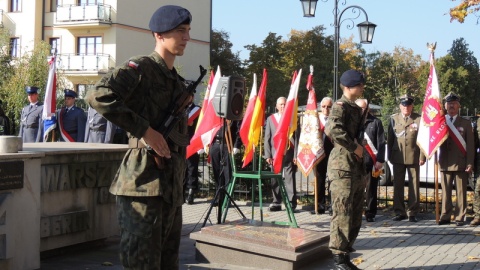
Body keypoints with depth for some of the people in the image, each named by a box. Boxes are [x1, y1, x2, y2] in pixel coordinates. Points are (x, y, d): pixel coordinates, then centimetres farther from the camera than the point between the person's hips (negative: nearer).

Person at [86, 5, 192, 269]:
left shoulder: (177, 80, 18)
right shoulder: (141, 67, -8)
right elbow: (98, 96, -25)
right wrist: (144, 130, -21)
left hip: (171, 183, 9)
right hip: (144, 181, -9)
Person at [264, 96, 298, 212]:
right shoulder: (270, 119, 11)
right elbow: (267, 138, 10)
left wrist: (296, 155, -6)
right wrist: (268, 155, 2)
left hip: (289, 154, -2)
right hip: (275, 154, 2)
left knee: (289, 178, -5)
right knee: (275, 179, 5)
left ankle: (291, 203, -2)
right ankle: (276, 203, 13)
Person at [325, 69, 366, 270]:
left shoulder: (356, 108, 18)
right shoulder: (340, 106, -10)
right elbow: (332, 129, -29)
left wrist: (360, 148, 8)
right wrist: (354, 147, -20)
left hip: (357, 167, 9)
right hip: (343, 167, -9)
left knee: (355, 215, 13)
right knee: (342, 213, -7)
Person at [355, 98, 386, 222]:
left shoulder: (375, 122, 6)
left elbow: (381, 143, 2)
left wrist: (380, 160, -5)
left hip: (371, 161, -1)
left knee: (371, 189, 4)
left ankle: (370, 213, 11)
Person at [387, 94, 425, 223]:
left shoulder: (419, 119, 0)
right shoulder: (394, 119, 8)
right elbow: (390, 138, 9)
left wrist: (422, 157, -7)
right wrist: (390, 156, 4)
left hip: (413, 157, -2)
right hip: (398, 158, 2)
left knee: (414, 186, 3)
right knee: (398, 185, 6)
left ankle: (412, 213, 11)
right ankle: (399, 212, 14)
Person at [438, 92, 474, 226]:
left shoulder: (466, 123, 6)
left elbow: (470, 145, 1)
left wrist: (470, 163, -6)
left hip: (461, 163, -2)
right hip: (445, 163, 2)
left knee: (461, 192, 1)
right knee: (445, 191, 5)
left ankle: (459, 217, 6)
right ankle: (445, 216, 12)